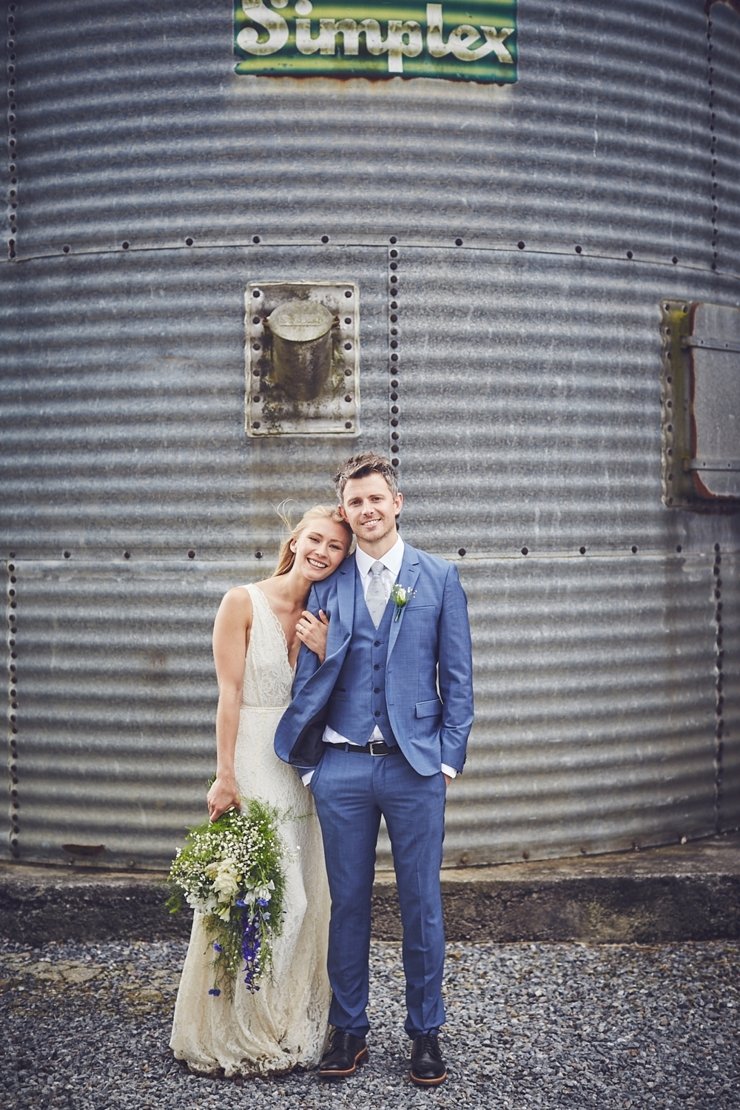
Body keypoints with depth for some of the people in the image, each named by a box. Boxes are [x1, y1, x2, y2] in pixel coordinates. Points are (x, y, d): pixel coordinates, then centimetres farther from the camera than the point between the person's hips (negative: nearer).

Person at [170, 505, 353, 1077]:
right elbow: (229, 694, -10)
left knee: (307, 898, 10)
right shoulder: (244, 603, -7)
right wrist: (225, 776, -13)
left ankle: (294, 1025, 26)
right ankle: (243, 1034, 11)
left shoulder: (326, 617, 9)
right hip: (254, 761, -6)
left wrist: (327, 653, -8)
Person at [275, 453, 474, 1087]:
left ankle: (426, 1033, 22)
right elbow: (309, 674, 7)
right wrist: (303, 756, 0)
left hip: (415, 766, -1)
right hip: (341, 767, 1)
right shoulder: (326, 584, 6)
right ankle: (349, 1030, 24)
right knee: (347, 903, 9)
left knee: (422, 905, 6)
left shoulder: (439, 577, 4)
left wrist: (450, 755, -2)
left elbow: (457, 676, 4)